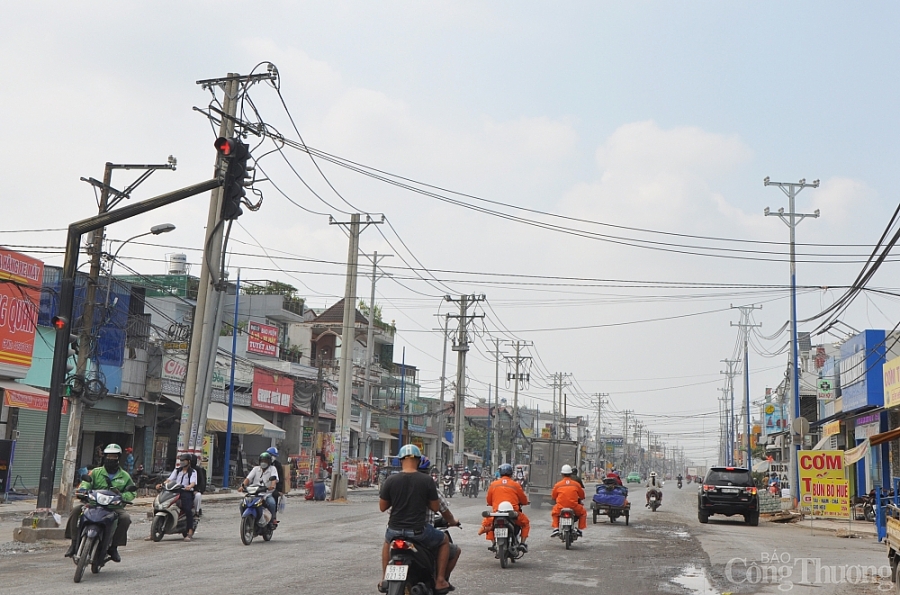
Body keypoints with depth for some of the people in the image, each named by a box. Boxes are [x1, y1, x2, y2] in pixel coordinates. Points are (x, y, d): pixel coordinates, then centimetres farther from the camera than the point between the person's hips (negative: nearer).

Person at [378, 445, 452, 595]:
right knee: (444, 541, 25)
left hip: (395, 531, 2)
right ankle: (440, 581, 17)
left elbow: (382, 507, 2)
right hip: (419, 531, -2)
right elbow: (436, 507, -2)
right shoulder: (426, 480, -9)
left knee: (387, 543, 38)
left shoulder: (390, 480, -6)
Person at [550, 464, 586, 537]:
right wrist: (579, 499, 38)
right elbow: (582, 496, 14)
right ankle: (579, 529, 19)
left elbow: (553, 496, 13)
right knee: (583, 512, 29)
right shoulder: (576, 484, 3)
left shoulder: (558, 484, 2)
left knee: (554, 513, 33)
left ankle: (556, 528, 15)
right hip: (574, 507, 0)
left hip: (560, 507, 1)